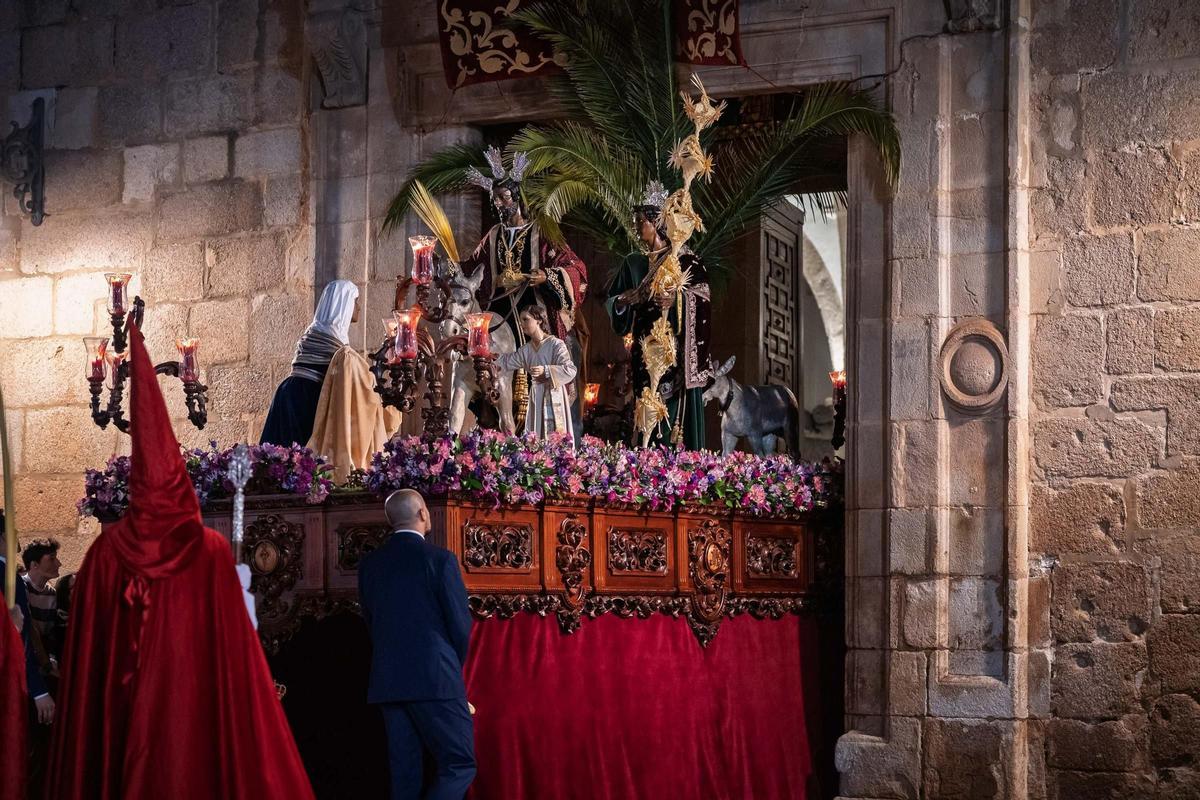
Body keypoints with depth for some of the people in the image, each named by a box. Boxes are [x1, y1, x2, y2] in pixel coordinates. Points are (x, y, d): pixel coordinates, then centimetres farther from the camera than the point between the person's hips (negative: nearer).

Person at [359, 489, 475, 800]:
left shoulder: (370, 563, 8)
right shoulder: (439, 558, -7)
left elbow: (370, 622, 14)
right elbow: (461, 623, -5)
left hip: (387, 682, 6)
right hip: (434, 681, -6)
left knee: (404, 772, 9)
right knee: (459, 765, -1)